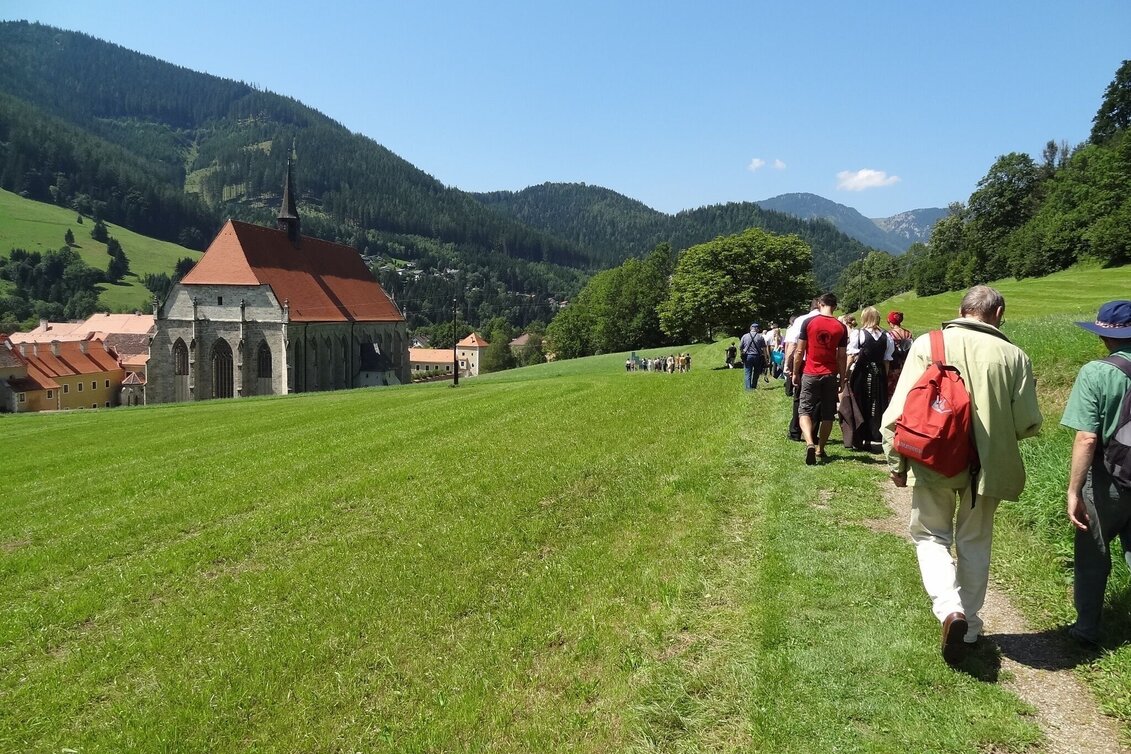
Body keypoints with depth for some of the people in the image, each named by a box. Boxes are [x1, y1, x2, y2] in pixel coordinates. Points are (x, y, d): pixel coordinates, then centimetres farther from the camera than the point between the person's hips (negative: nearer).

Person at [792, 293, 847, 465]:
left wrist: (795, 373, 6)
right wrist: (842, 378, 11)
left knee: (805, 410, 3)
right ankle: (820, 449, 18)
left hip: (810, 374, -1)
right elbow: (842, 356, 1)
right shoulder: (841, 327, -1)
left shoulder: (808, 322, -5)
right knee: (828, 414, 11)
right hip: (831, 375, 2)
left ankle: (810, 443, -20)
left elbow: (799, 351, -4)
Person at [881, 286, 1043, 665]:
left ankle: (949, 609, -6)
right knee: (975, 544, 18)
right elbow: (1028, 424, -2)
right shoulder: (1014, 356, -4)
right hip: (987, 465, 2)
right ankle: (969, 628, 28)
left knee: (930, 536, 16)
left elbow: (900, 412, -10)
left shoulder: (928, 344, -7)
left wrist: (896, 463, 1)